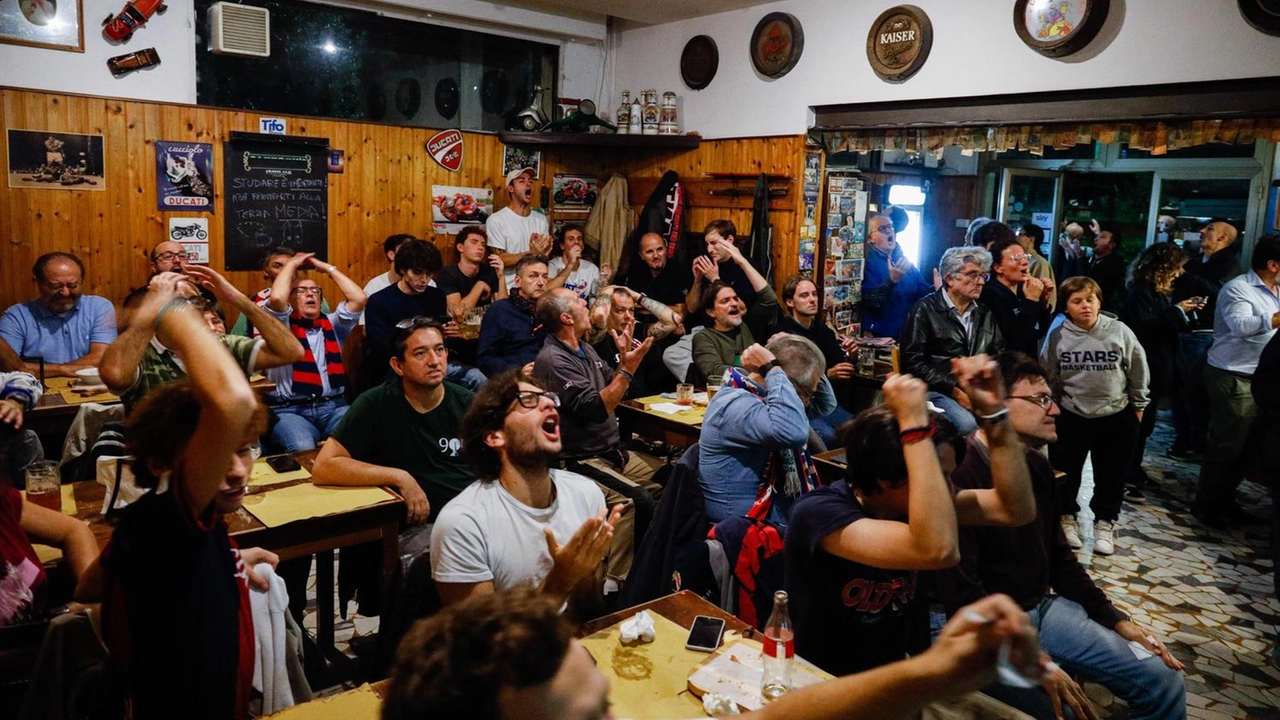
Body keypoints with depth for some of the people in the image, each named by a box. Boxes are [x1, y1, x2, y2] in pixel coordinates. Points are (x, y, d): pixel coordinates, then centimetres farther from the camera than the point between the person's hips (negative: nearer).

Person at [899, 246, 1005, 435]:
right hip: (939, 391, -5)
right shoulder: (925, 310, -1)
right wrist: (955, 391, -14)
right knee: (968, 425, -35)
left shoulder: (985, 313, 19)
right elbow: (913, 362, -9)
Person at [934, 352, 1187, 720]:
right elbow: (962, 593, -24)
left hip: (1045, 608, 9)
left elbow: (1059, 557, 17)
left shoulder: (1036, 465, 6)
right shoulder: (959, 476, -24)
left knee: (1164, 683, 4)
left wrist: (1116, 620, 10)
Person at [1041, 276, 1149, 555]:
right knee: (1066, 471, 12)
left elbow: (1138, 371, 2)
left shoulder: (1119, 331, -10)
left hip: (1116, 416, 0)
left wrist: (1138, 405, 8)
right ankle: (1066, 516, 32)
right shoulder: (1057, 336, -9)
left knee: (1111, 474, 12)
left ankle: (1105, 522, 29)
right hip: (1070, 417, 0)